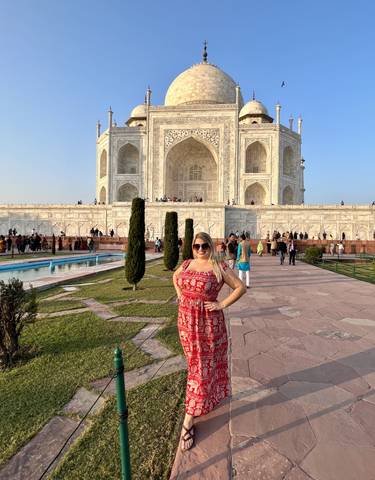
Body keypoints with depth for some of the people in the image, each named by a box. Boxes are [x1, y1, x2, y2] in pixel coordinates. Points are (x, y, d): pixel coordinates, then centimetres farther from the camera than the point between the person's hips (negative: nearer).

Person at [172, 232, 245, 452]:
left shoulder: (219, 268, -12)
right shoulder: (187, 264, 3)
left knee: (202, 367, 3)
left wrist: (222, 305, -13)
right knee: (196, 362, 21)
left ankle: (189, 421, 13)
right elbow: (175, 276, 23)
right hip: (186, 321, 5)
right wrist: (180, 294, 9)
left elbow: (241, 287, -9)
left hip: (208, 323, -5)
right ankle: (211, 395, 47)